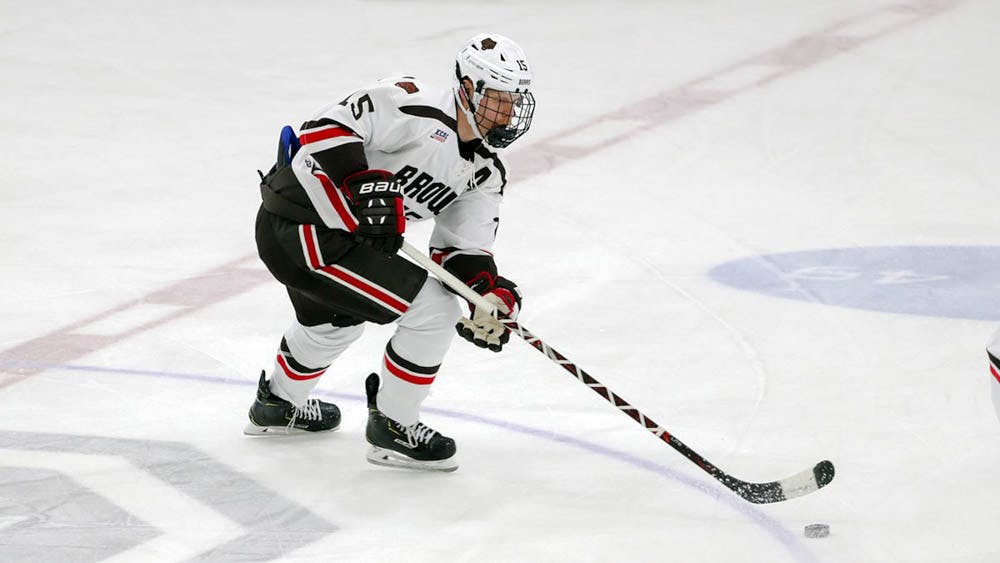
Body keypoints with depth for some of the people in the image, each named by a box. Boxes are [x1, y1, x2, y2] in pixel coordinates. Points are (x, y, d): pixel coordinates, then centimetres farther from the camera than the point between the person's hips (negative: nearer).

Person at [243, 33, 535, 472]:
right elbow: (327, 126, -22)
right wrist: (362, 185, -33)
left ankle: (277, 404, 61)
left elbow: (464, 247, 5)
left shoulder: (486, 174, 7)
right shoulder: (416, 105, -19)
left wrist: (490, 292, -14)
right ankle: (391, 427, 5)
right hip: (300, 229, -10)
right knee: (434, 308, -9)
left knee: (336, 320, 37)